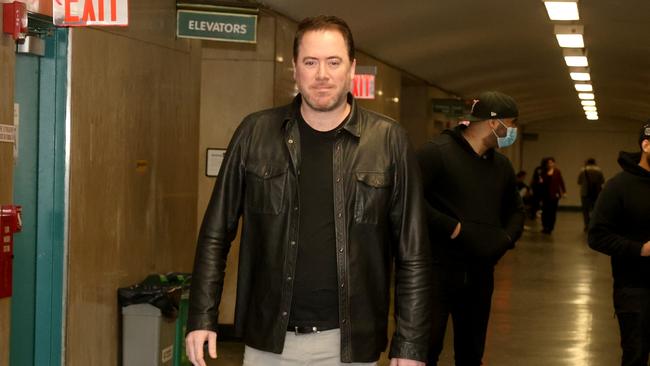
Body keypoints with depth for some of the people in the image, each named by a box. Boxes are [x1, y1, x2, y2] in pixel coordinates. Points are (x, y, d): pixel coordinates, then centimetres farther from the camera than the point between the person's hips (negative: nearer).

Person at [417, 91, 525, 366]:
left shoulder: (502, 165, 13)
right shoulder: (437, 152, -12)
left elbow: (516, 210, 25)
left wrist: (506, 238, 3)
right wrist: (455, 229, -21)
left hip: (481, 274, 7)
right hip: (438, 269, -7)